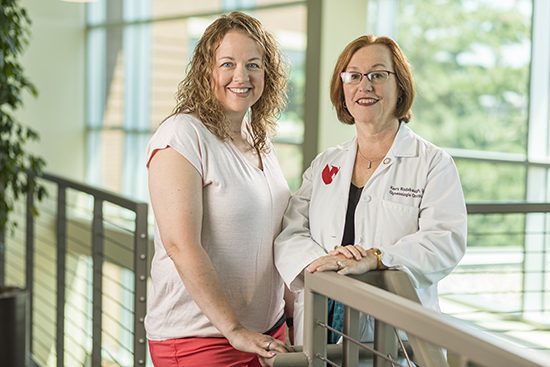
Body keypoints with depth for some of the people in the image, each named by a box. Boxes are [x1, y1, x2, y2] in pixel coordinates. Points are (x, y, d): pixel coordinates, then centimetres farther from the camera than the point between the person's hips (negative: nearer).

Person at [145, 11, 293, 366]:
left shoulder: (259, 139, 9)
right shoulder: (183, 135, -14)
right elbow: (180, 245, -22)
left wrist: (293, 309, 11)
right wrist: (234, 330, -23)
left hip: (267, 329, 7)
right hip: (197, 337, -7)